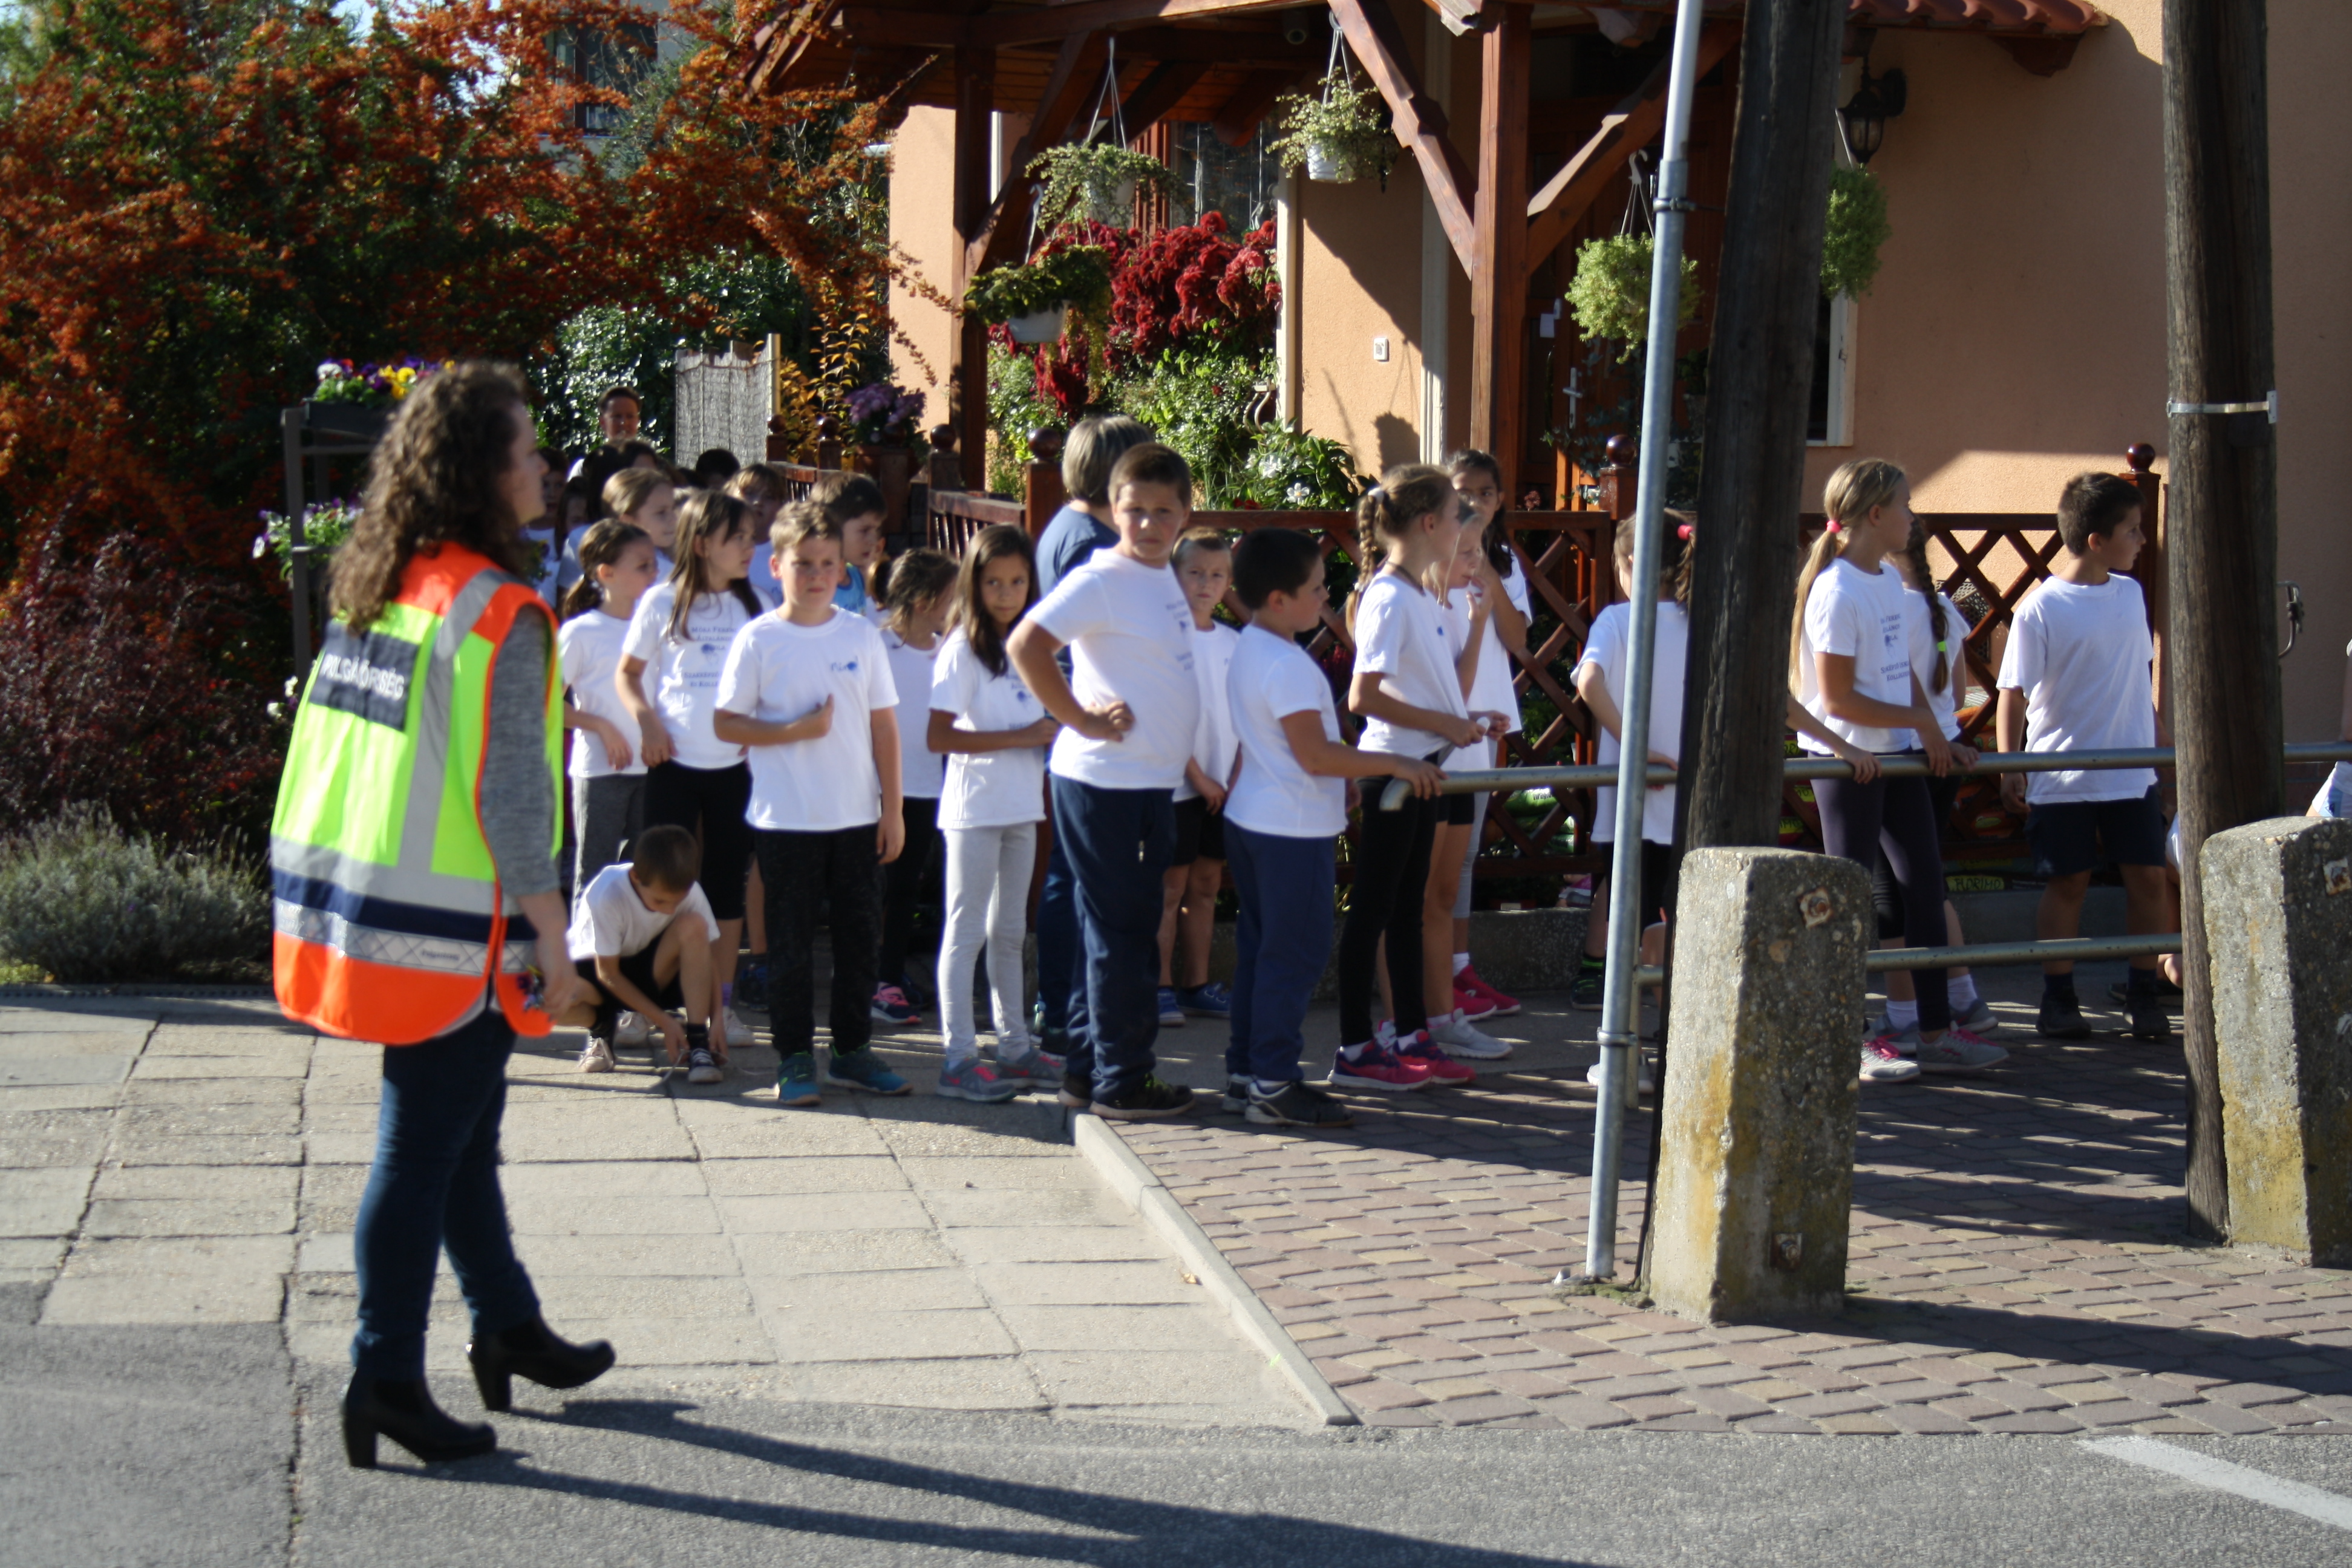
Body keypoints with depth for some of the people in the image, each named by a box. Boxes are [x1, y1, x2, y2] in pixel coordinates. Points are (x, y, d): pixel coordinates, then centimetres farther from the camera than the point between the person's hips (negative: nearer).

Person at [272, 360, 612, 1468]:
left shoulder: (369, 590, 9)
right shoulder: (494, 611, -17)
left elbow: (328, 745, 14)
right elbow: (506, 787, -18)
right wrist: (550, 936, -13)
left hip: (357, 902, 8)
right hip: (448, 931, -8)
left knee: (462, 1130, 20)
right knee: (423, 1148, 0)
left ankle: (507, 1325, 34)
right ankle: (386, 1377, 6)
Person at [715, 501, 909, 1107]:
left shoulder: (861, 635, 4)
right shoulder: (759, 640, -4)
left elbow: (884, 725, 6)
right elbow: (727, 724, -3)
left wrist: (893, 808, 3)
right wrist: (796, 730, -17)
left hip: (857, 817, 3)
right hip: (786, 820, -3)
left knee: (860, 935, 8)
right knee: (791, 944, 3)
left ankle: (853, 1051, 20)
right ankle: (795, 1058, 12)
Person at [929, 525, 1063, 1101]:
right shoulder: (963, 649, -11)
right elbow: (940, 736, -19)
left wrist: (1052, 732, -3)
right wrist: (1021, 737, -21)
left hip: (1022, 806, 7)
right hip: (975, 809, -7)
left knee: (1009, 932, 14)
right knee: (966, 932, -3)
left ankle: (1015, 1047, 22)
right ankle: (958, 1058, -1)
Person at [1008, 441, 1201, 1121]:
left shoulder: (1164, 578, 12)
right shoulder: (1100, 580, -14)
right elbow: (1026, 645, -23)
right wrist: (1082, 719, -19)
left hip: (1151, 783, 9)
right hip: (1103, 783, -9)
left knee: (1124, 931, 14)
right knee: (1121, 933, -2)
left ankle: (1087, 1071, 23)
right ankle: (1121, 1082, 6)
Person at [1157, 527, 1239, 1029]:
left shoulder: (1233, 641, 9)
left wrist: (1236, 778, -1)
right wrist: (1198, 777, -13)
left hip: (1221, 785, 6)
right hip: (1179, 782, -5)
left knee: (1207, 883, 10)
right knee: (1171, 886, -2)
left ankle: (1197, 985, 16)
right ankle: (1161, 987, 3)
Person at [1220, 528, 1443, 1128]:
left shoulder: (1247, 651, 11)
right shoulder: (1287, 666, -21)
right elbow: (1316, 754, -23)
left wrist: (1340, 779, 25)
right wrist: (1393, 765, -17)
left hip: (1250, 820, 10)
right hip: (1294, 830, -10)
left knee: (1257, 950, 15)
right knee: (1293, 957, -4)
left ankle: (1245, 1073, 20)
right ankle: (1274, 1085, -1)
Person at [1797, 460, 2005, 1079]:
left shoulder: (1891, 582, 9)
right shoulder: (1838, 591, -18)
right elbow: (1837, 699, -19)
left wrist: (1938, 740, 6)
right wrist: (1918, 720, -14)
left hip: (1900, 755, 9)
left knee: (1926, 884, 10)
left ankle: (1936, 1032, 17)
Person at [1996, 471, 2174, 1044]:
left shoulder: (2130, 595, 6)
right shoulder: (2040, 609, -11)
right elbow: (2014, 693, -10)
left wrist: (2158, 742, 21)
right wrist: (2009, 768, -14)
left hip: (2133, 773, 5)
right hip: (2062, 776, -5)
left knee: (2147, 877, 2)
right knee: (2068, 883, 3)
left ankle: (2145, 995, 12)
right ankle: (2058, 1000, 13)